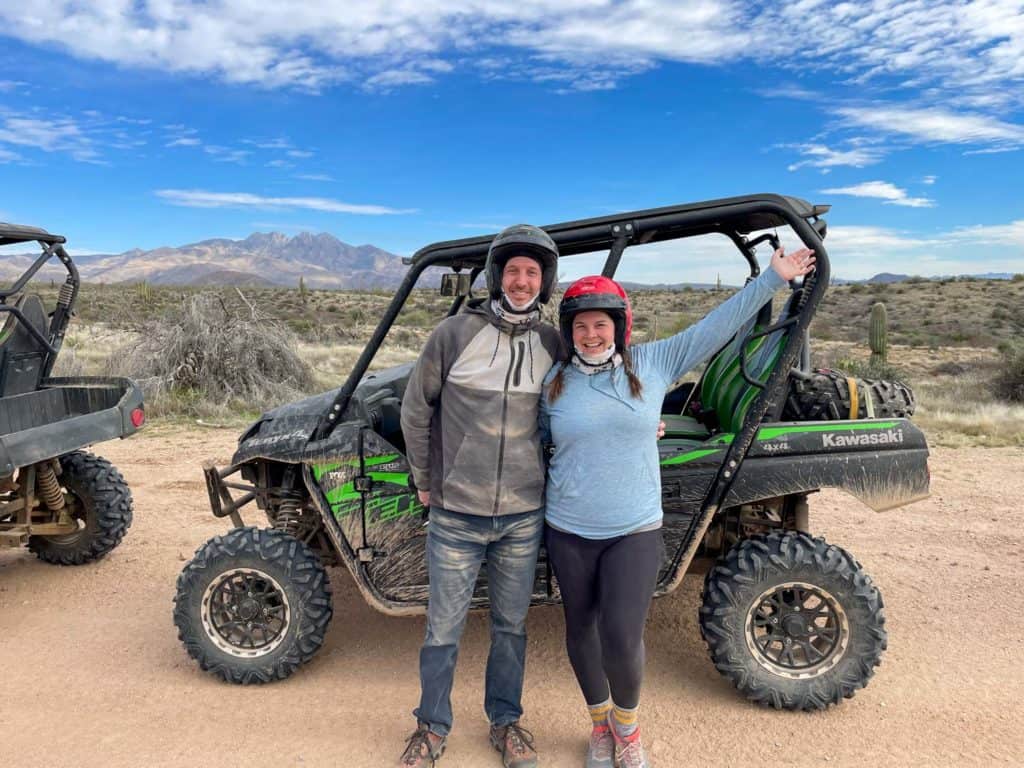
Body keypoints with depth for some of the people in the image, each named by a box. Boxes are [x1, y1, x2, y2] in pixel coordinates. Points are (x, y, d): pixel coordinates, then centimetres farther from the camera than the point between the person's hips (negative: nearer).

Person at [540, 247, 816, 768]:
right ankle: (600, 723, 40)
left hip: (635, 533, -2)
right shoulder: (554, 383, 1)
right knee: (581, 629, 13)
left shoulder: (653, 363, -3)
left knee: (622, 637, -9)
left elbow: (717, 325, -1)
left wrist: (774, 279, 0)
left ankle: (626, 722, 26)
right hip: (568, 532, 2)